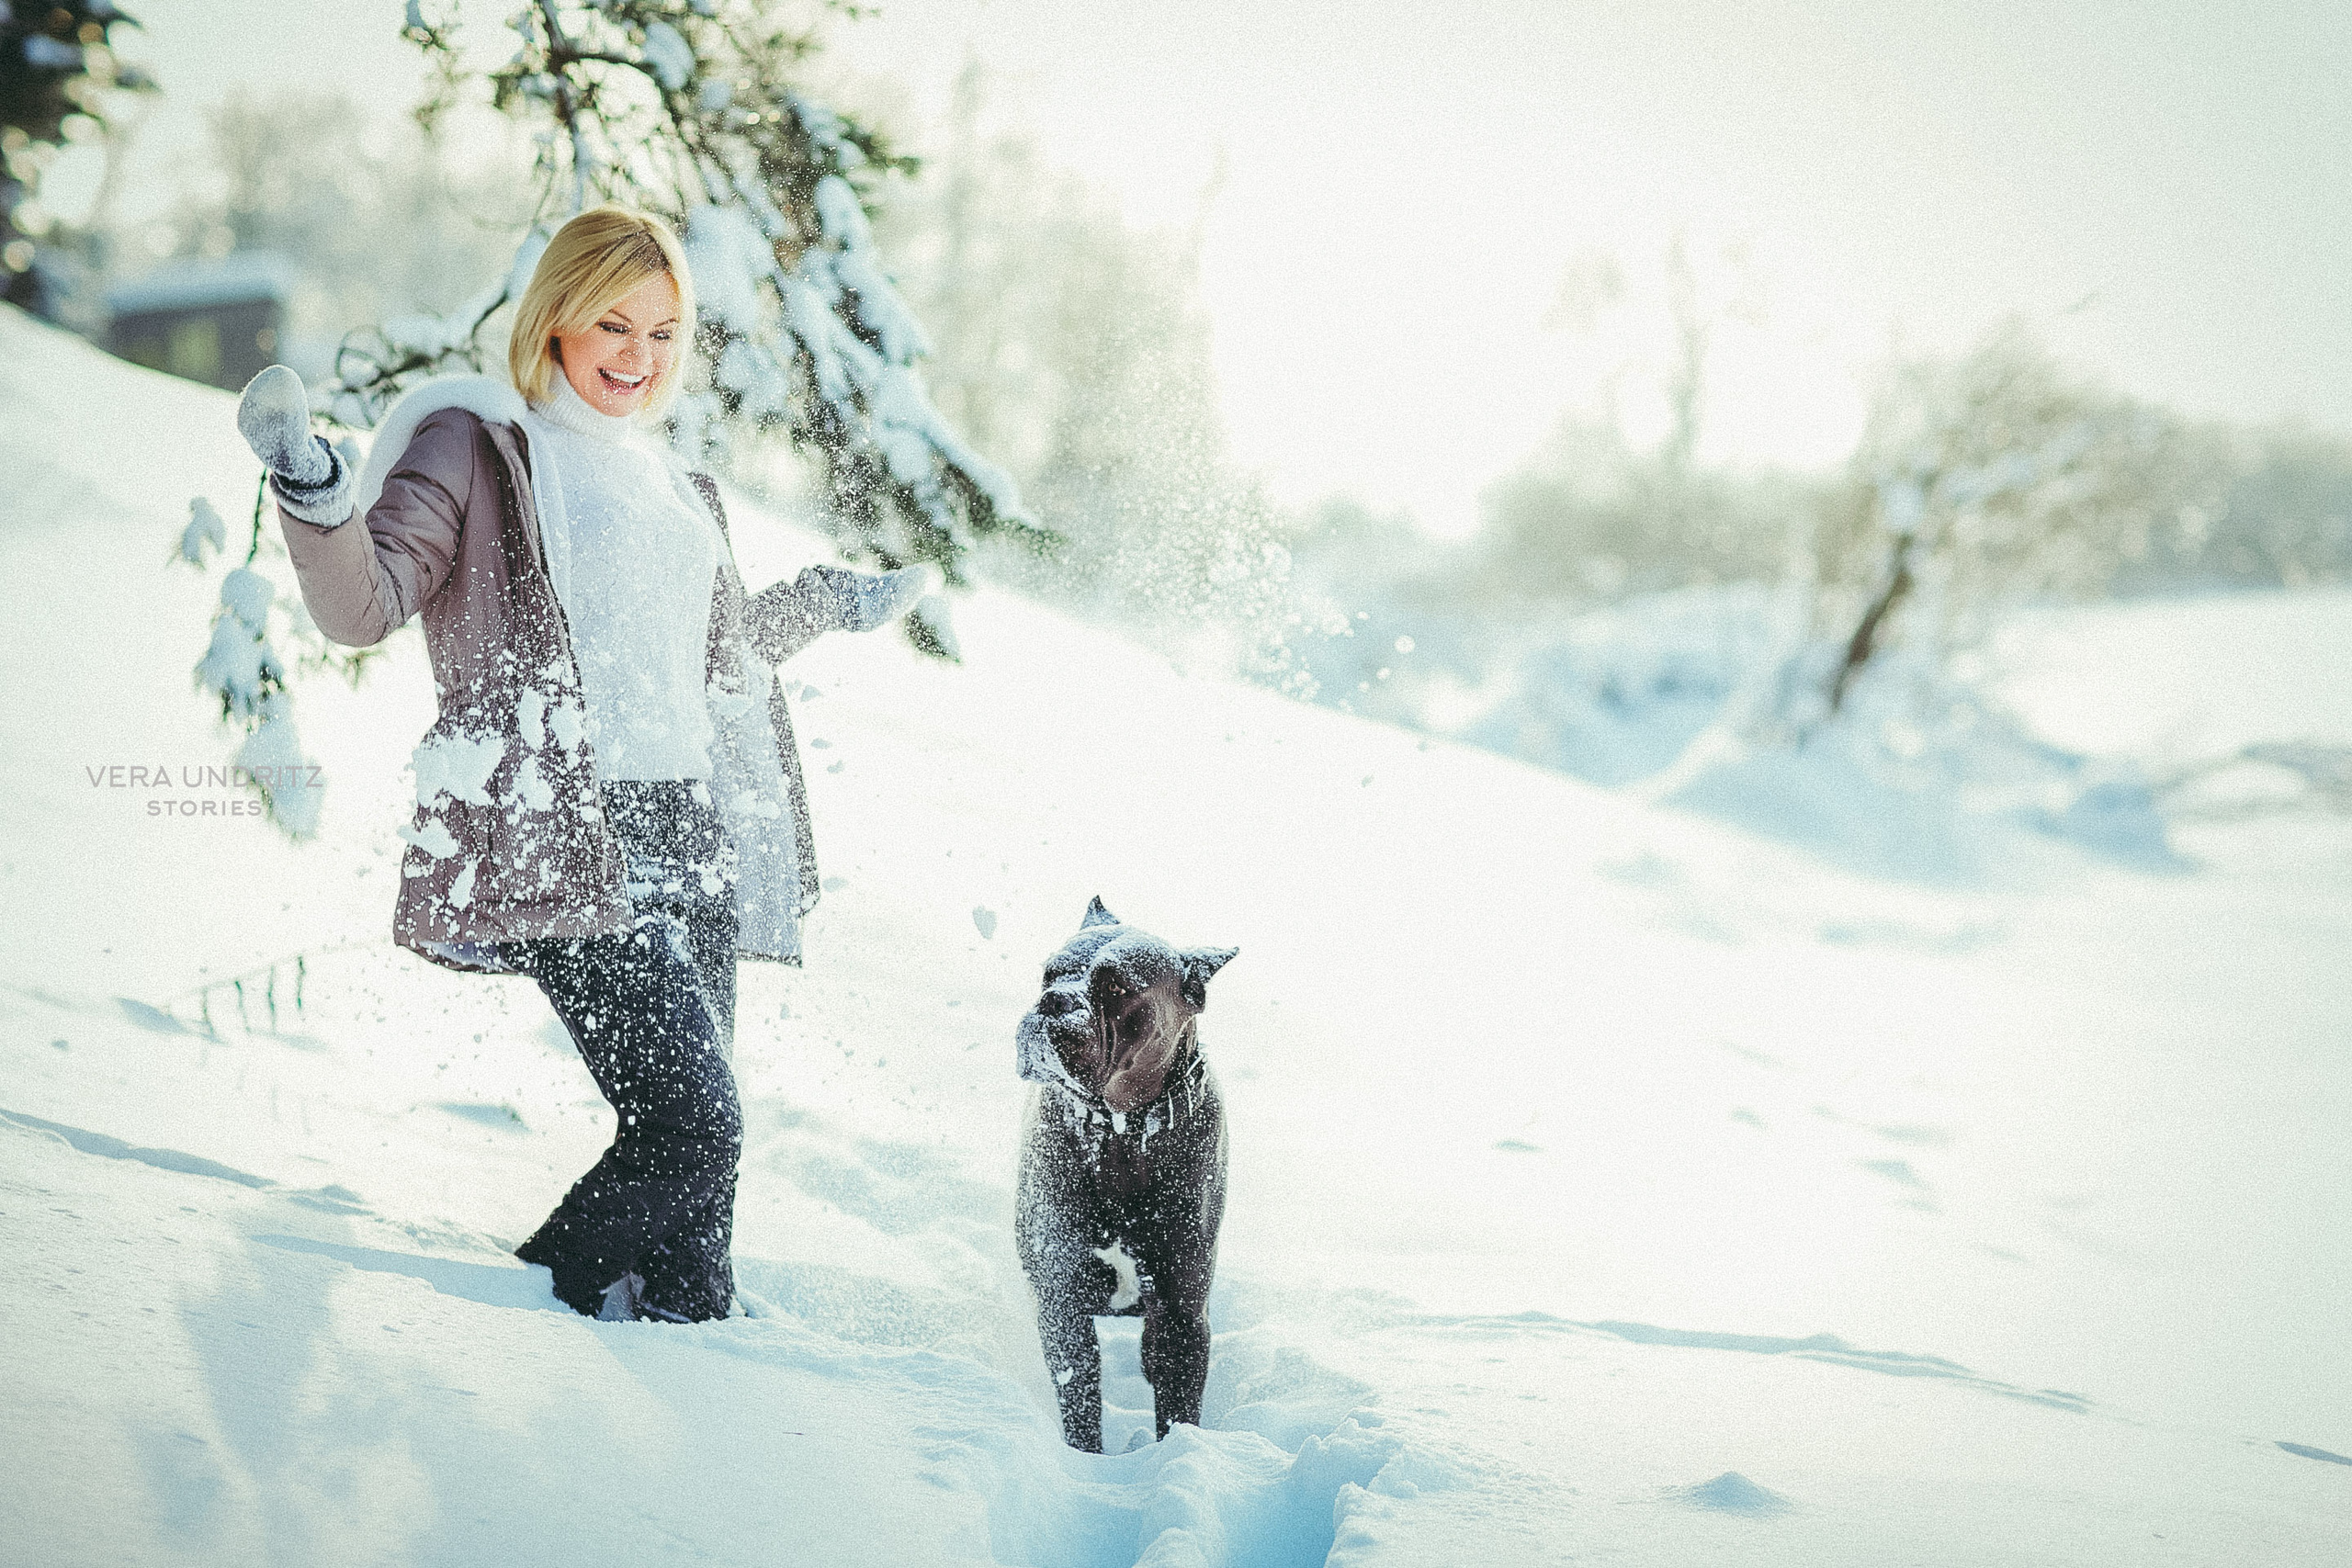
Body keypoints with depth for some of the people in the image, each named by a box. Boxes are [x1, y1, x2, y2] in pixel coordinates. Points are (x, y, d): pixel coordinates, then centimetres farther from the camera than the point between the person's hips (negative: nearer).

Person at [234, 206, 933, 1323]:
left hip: (685, 837, 7)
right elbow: (364, 604, -11)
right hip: (560, 842, -7)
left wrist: (835, 603, 41)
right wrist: (312, 489, -28)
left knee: (691, 1131, 3)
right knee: (694, 1122, -14)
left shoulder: (667, 486, 24)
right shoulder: (476, 445, 2)